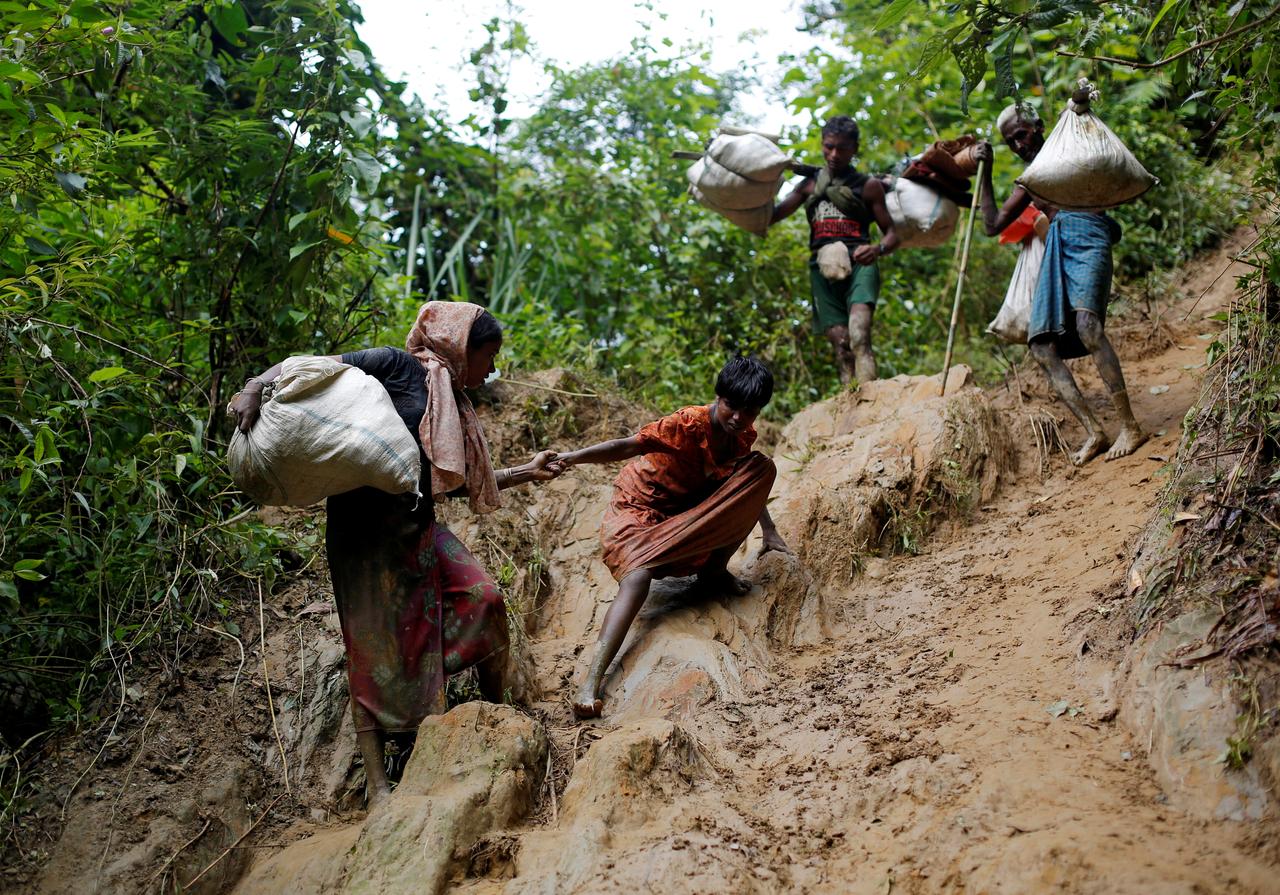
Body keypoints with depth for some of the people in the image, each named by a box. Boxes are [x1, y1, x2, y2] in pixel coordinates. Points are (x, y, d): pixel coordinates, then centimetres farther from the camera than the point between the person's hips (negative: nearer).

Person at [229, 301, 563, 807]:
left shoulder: (454, 408, 19)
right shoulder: (396, 366, -5)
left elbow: (462, 481, 27)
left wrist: (527, 472, 25)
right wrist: (255, 387, -27)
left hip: (419, 527, 7)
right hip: (365, 525, -7)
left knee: (484, 596, -9)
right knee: (377, 648, -7)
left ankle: (498, 713, 9)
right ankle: (377, 784, -2)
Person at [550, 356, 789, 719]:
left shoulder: (743, 435, -3)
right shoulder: (690, 423, -23)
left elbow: (749, 487, 15)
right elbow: (629, 447, -33)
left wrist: (769, 532, 12)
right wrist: (573, 457, -46)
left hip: (687, 519, 6)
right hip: (638, 509, -6)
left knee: (762, 466, -10)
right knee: (637, 578, -36)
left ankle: (713, 570, -4)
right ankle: (593, 679, -45)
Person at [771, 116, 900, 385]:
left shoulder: (868, 186, 12)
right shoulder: (809, 185, 21)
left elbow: (892, 233, 9)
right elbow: (769, 216, 14)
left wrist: (878, 249, -14)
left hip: (858, 264, -3)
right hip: (823, 268, 3)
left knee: (859, 335, -24)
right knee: (841, 343, -8)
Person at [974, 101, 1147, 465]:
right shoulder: (1029, 183, 30)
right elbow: (993, 225, 25)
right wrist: (986, 173, 20)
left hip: (1087, 234, -6)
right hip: (1055, 249, 7)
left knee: (1086, 323, -30)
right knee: (1041, 346, -11)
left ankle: (1130, 426, -32)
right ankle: (1093, 432, -14)